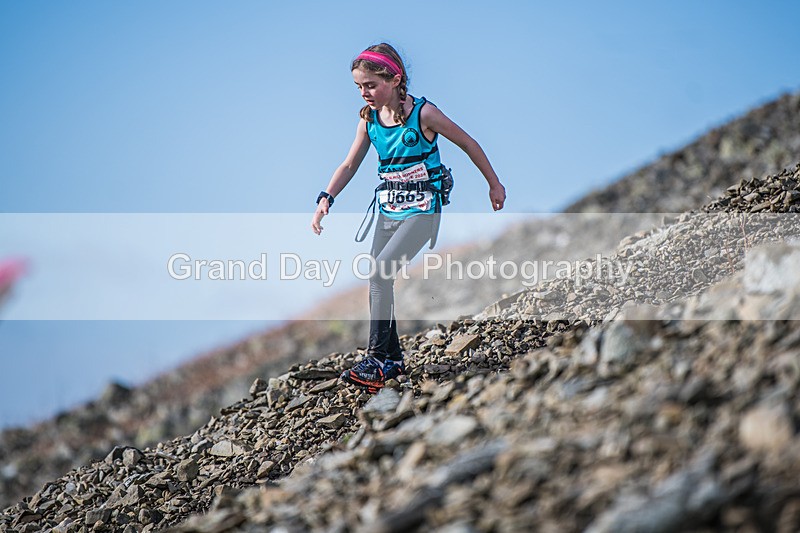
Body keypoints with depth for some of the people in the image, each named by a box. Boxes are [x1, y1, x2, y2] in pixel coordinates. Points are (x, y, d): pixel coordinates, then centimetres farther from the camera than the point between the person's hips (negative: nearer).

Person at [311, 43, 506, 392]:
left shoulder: (423, 114, -14)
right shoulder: (368, 119, 2)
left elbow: (468, 144, -3)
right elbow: (349, 165, 9)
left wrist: (494, 184, 5)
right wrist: (325, 199, -5)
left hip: (421, 209, -7)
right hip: (388, 208, 7)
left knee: (380, 273, -20)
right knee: (377, 279, 4)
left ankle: (377, 362, -16)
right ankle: (393, 359, 17)